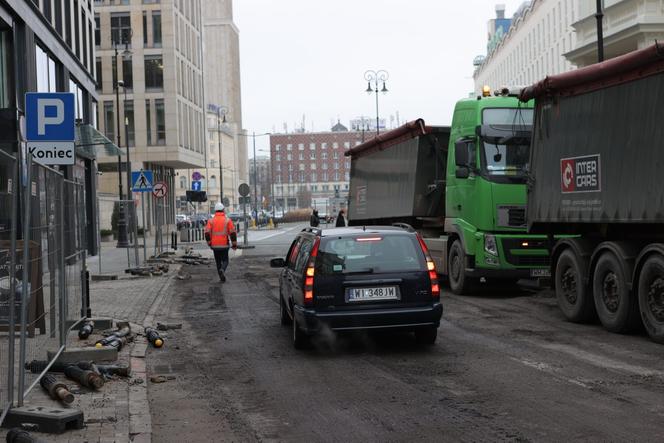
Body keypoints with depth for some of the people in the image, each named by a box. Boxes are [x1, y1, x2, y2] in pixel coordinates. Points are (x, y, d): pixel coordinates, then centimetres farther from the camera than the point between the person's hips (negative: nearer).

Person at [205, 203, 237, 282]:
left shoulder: (211, 220, 2)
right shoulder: (227, 220, -2)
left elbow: (207, 233, -4)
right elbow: (233, 233, -6)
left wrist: (209, 243, 7)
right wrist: (234, 244, 1)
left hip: (215, 245, 2)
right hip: (225, 245, -2)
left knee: (218, 261, 15)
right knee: (225, 260, 8)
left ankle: (222, 277, 16)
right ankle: (222, 270, -22)